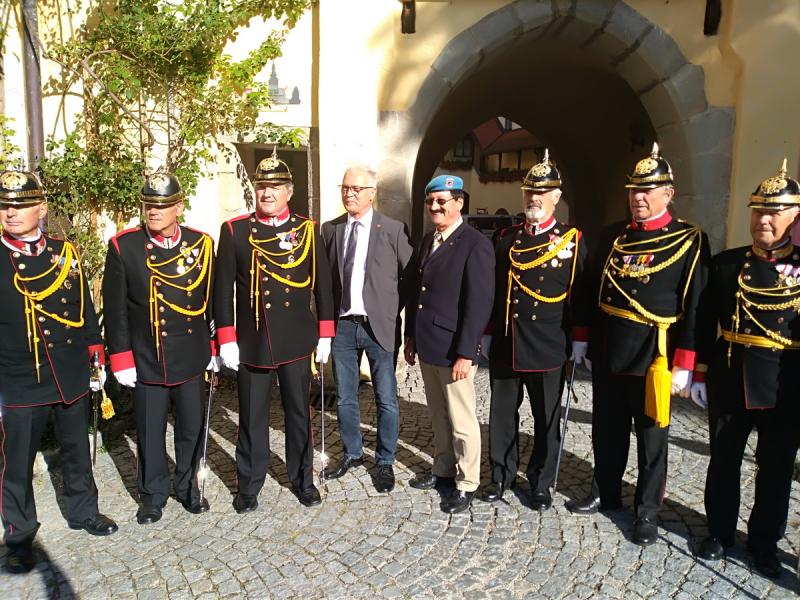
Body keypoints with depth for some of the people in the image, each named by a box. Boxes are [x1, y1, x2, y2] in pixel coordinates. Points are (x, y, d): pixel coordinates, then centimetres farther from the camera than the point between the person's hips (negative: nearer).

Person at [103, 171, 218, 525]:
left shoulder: (201, 244, -2)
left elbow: (212, 299, 4)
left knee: (191, 428, 13)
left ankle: (187, 487, 35)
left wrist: (213, 348, 5)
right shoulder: (123, 246, -6)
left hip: (191, 358, 2)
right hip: (146, 360, -1)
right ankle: (153, 495, 32)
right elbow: (115, 308, -4)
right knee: (150, 432, 11)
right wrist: (122, 360, -6)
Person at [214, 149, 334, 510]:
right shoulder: (234, 230, -1)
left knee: (299, 412, 13)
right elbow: (223, 288, -2)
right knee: (251, 417, 11)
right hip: (251, 341, 0)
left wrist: (325, 333, 1)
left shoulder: (307, 229, 1)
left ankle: (302, 479, 31)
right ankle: (249, 485, 29)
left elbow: (322, 284, 4)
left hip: (297, 341, 1)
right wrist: (226, 339, -6)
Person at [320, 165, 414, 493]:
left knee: (386, 400, 7)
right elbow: (324, 276, 12)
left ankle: (385, 462, 25)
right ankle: (352, 453, 35)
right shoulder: (330, 229, 6)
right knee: (344, 398, 15)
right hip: (342, 326, 3)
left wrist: (394, 310, -2)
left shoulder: (394, 230, -4)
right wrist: (328, 316, 5)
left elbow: (410, 277, 0)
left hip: (380, 326, -3)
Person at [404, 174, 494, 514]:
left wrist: (465, 353, -20)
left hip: (454, 349, -7)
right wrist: (411, 336, 14)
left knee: (461, 421, 6)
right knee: (438, 416, 19)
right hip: (427, 346, 7)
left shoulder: (475, 245, -13)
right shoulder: (427, 241, 12)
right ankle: (443, 469, 36)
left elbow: (479, 304, -18)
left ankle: (466, 483, 22)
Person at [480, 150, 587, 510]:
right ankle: (501, 476, 30)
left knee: (547, 419, 10)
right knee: (502, 414, 13)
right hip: (505, 345, 3)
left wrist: (580, 341, -5)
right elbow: (493, 290, 11)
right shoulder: (506, 239, 9)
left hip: (547, 348, -3)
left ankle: (541, 484, 27)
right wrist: (487, 335, 9)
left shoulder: (572, 240, -1)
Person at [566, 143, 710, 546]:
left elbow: (695, 307, -10)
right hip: (607, 352, 5)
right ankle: (605, 494, 35)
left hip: (653, 356, -4)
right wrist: (582, 339, 9)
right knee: (607, 429, 16)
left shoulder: (690, 241, -7)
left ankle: (647, 511, 27)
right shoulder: (613, 237, 7)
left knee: (651, 437, 10)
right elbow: (592, 292, 11)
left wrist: (683, 366, -13)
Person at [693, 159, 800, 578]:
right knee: (724, 461, 14)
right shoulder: (726, 263, 0)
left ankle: (764, 540, 34)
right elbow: (705, 323, 1)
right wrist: (700, 374, -1)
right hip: (729, 381, 1)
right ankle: (720, 532, 33)